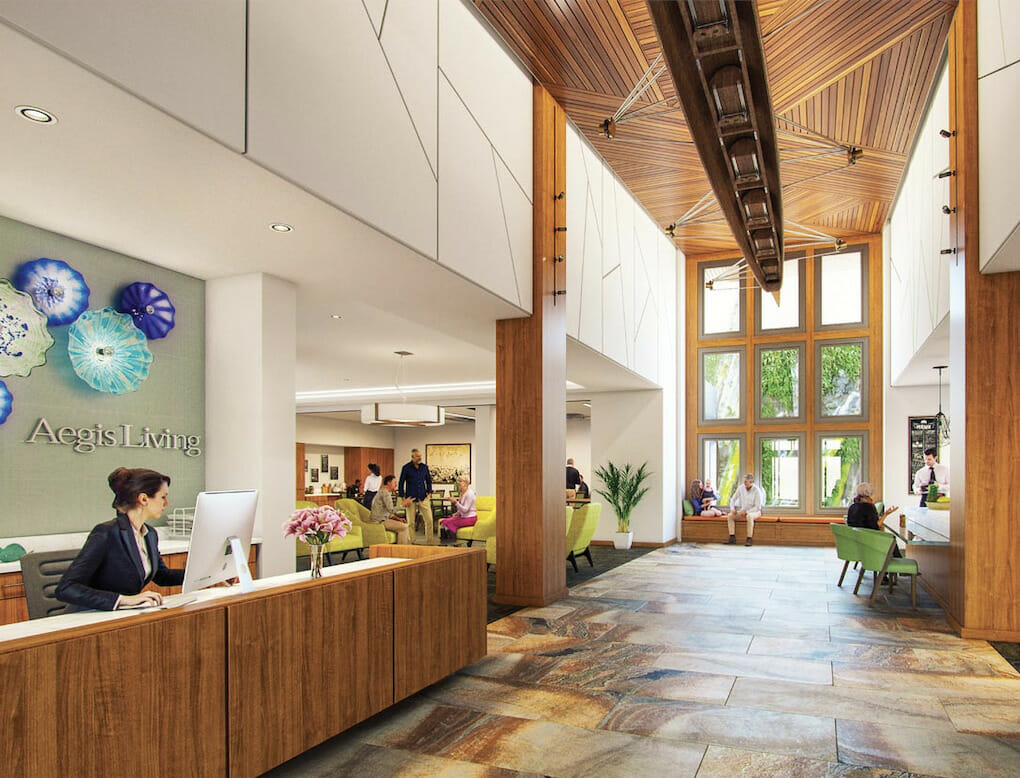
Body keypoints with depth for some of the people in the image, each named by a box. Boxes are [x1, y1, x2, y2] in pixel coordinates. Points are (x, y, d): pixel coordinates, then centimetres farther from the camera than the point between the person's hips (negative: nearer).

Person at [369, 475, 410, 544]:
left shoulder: (382, 492, 19)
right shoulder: (385, 493, -14)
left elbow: (389, 512, 21)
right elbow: (391, 510, -23)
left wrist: (398, 519, 9)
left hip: (382, 519, 11)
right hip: (379, 521, -11)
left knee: (405, 524, 11)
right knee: (403, 527, -19)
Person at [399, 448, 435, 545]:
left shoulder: (424, 467, 6)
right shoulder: (406, 468, -3)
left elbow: (429, 481, 16)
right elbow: (401, 484, 1)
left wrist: (429, 493, 5)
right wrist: (403, 498, -4)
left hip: (423, 498, 3)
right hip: (411, 499, -3)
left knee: (429, 520, -2)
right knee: (411, 523, 2)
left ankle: (429, 542, 7)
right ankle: (411, 543, 12)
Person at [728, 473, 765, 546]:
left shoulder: (757, 490, -17)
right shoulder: (740, 488, -3)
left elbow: (757, 507, -18)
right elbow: (733, 499, 7)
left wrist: (746, 512, -23)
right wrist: (732, 508, -10)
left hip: (754, 511, -5)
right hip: (743, 511, 5)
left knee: (749, 516, -39)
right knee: (730, 515, -18)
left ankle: (749, 539, -34)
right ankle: (732, 538, -18)